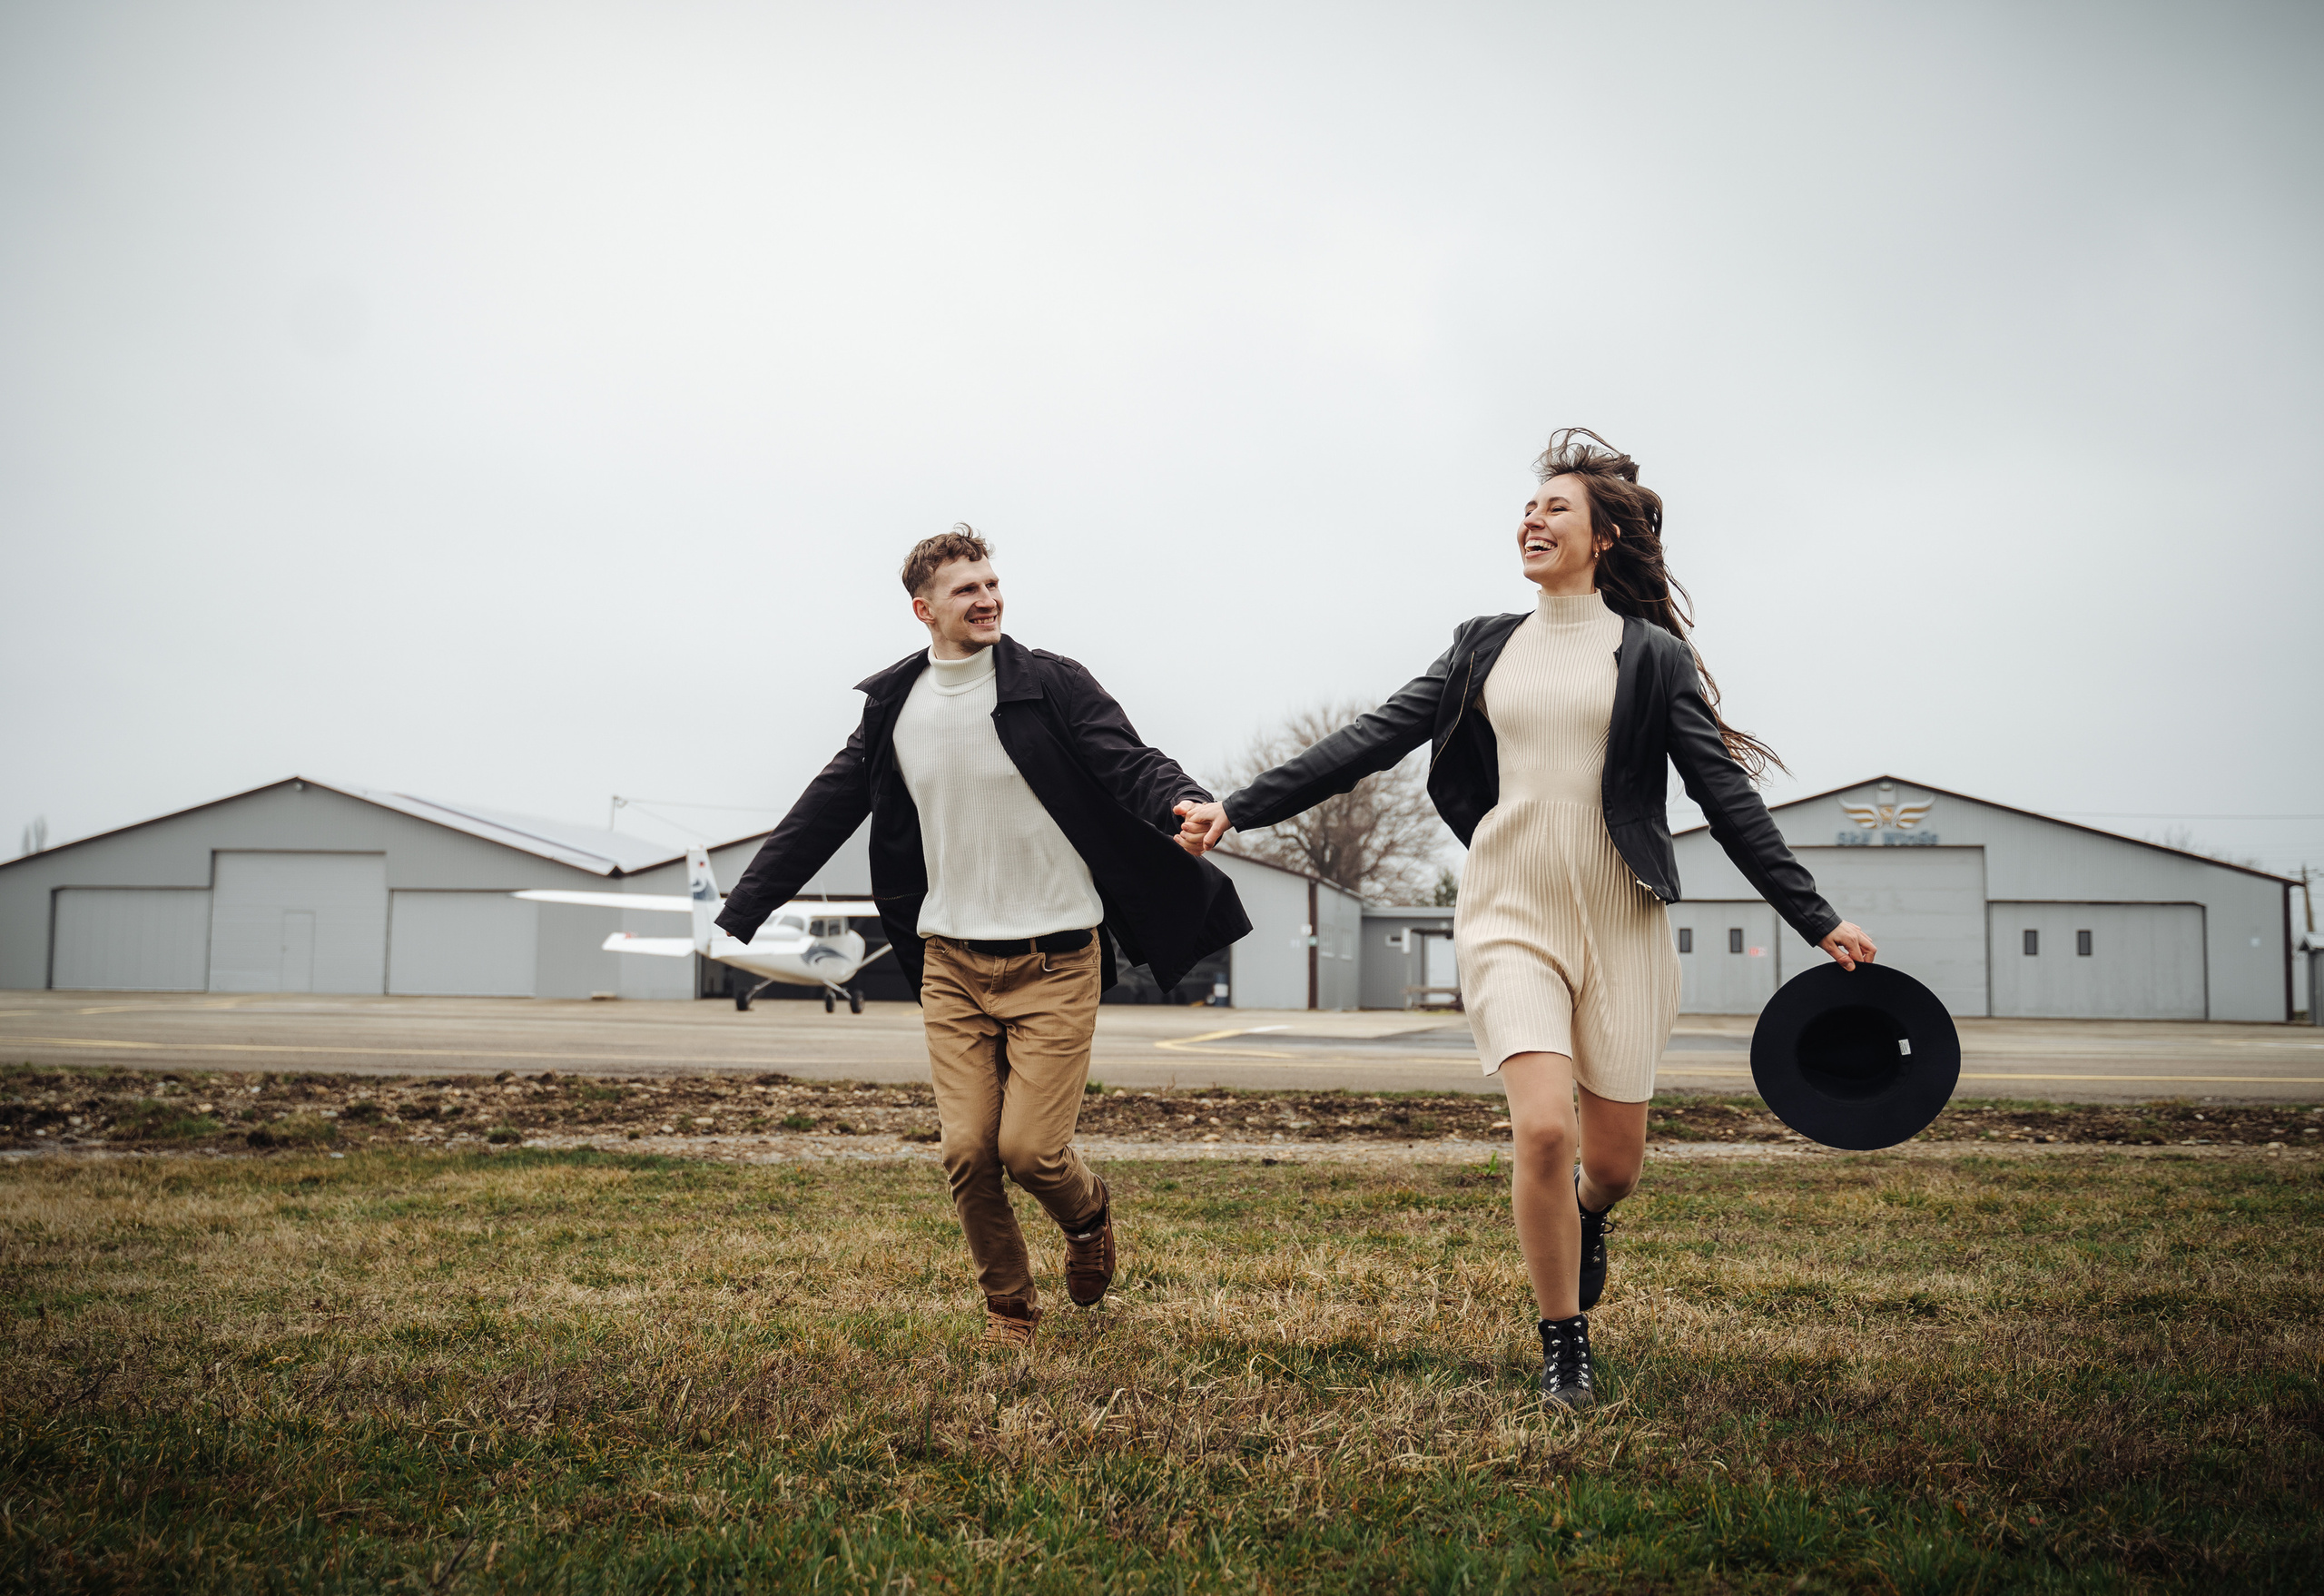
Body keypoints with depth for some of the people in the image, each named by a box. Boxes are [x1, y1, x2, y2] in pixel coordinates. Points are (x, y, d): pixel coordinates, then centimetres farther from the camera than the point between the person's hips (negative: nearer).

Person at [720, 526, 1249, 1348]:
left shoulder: (1050, 683, -5)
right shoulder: (893, 707, 6)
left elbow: (1133, 766, -12)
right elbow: (826, 810, 13)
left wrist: (1185, 804, -36)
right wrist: (738, 911, 14)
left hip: (1054, 962, -3)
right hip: (952, 963, 3)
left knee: (1031, 1149, -8)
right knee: (967, 1152, -1)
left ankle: (1088, 1211, 29)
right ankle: (1010, 1306, 23)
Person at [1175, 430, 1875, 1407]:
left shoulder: (1651, 656, 3)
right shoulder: (1485, 647, 11)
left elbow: (1727, 798, 3)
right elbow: (1372, 740, 8)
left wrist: (1818, 922, -2)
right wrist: (1238, 810, 2)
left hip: (1619, 923, -1)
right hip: (1511, 917, 1)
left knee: (1613, 1162, 3)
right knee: (1542, 1129, -16)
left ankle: (1584, 1220, 43)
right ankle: (1564, 1350, 5)